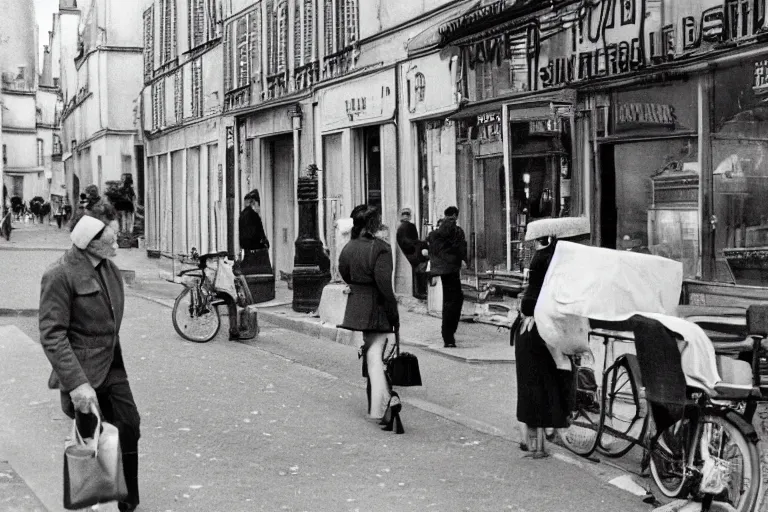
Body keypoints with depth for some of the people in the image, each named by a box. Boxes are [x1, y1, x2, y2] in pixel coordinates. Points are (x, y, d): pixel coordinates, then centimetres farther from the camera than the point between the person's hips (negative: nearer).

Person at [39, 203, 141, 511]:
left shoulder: (110, 268, 7)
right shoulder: (60, 276, -16)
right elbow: (52, 335, -20)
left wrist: (116, 356, 16)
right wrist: (77, 383, -26)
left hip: (112, 367, 7)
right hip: (84, 375, -7)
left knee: (129, 428, 6)